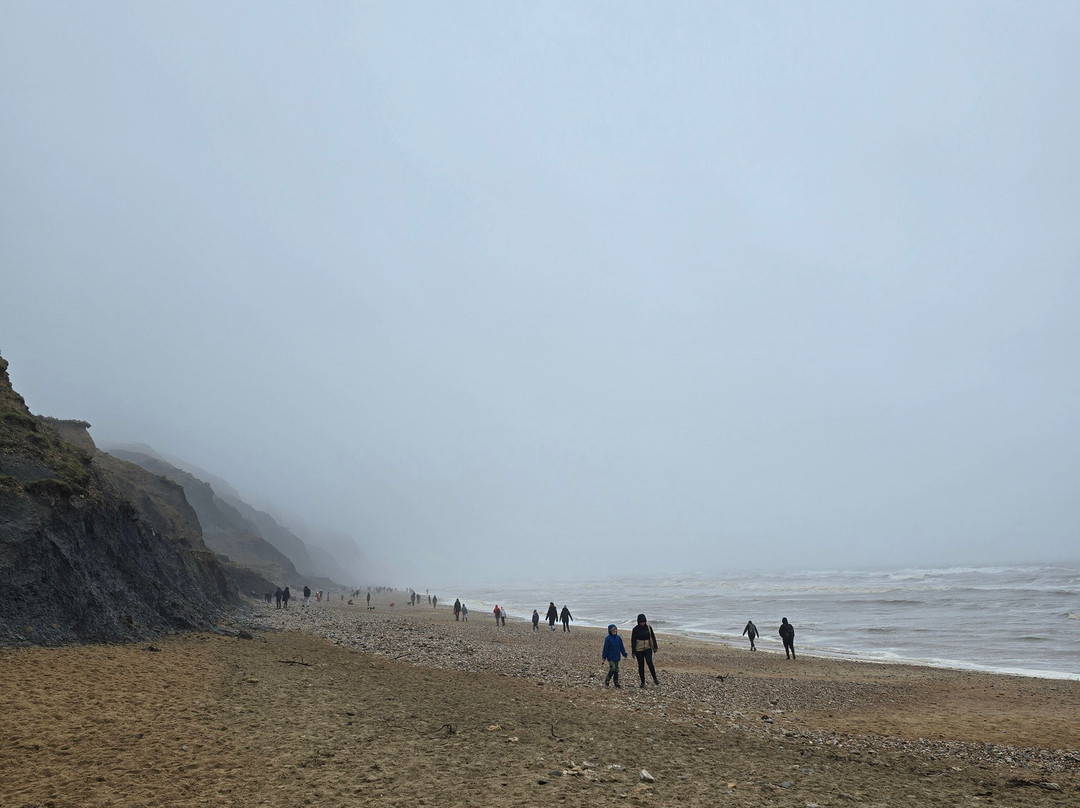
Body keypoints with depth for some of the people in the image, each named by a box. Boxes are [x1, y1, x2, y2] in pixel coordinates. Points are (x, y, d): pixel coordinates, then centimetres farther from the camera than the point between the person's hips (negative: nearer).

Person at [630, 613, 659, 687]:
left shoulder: (648, 627, -2)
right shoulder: (635, 629, -8)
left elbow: (653, 637, 7)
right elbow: (633, 640, -6)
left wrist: (655, 647, 2)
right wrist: (633, 652, -8)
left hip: (648, 648, 1)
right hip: (639, 650, -1)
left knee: (649, 662, -17)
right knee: (641, 665, 3)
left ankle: (655, 678, -2)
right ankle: (643, 682, 16)